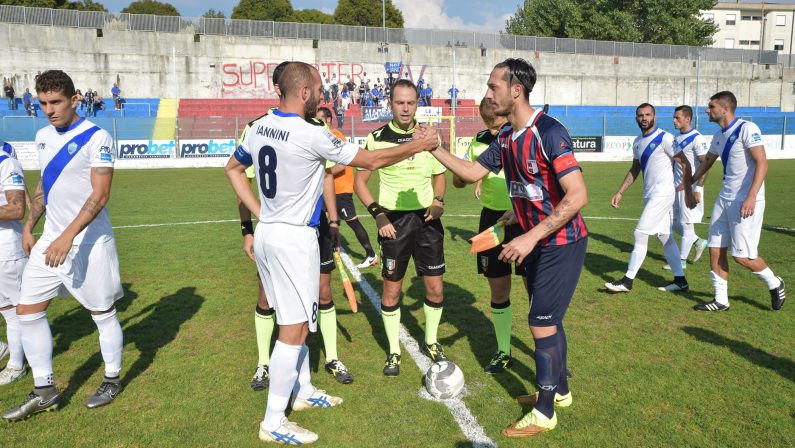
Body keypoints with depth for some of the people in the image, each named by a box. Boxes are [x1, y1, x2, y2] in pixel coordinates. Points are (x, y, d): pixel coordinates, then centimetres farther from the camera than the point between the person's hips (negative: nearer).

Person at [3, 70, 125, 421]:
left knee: (103, 313, 6)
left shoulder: (96, 138, -13)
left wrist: (68, 237, -25)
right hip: (51, 239, 7)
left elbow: (100, 194, -20)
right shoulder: (43, 137, 10)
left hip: (89, 242, -7)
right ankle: (44, 390, 20)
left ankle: (112, 381, 25)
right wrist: (29, 227, 15)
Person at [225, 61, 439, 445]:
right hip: (294, 238, -9)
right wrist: (418, 146, 1)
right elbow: (370, 160, -11)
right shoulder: (311, 135, -19)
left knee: (295, 320, 20)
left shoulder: (259, 128, 4)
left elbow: (233, 169, 19)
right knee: (294, 328, 0)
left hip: (267, 233, 9)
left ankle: (303, 392, 36)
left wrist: (259, 212, 15)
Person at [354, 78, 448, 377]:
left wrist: (438, 200, -3)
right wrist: (378, 213, -11)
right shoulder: (377, 138, -4)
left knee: (435, 287, 6)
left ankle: (431, 342, 29)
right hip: (394, 220, -2)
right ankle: (394, 351, 21)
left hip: (426, 218, 3)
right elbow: (359, 181, 1)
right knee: (391, 288, 3)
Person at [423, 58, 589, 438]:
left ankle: (544, 413, 14)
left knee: (541, 323, -2)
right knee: (549, 319, 19)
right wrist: (435, 149, 2)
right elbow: (472, 172, 13)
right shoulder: (506, 137, 3)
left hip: (561, 243, -8)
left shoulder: (549, 132, -23)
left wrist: (531, 236, -30)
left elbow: (577, 196, -27)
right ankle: (559, 390, 38)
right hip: (534, 242, 8)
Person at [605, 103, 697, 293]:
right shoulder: (637, 142, 12)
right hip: (650, 195, 8)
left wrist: (688, 193, -11)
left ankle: (628, 280, -3)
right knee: (665, 237, 11)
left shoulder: (664, 138, -12)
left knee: (640, 234, -9)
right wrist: (620, 193, 16)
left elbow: (685, 164, -10)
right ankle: (680, 280, 20)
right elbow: (635, 169, 21)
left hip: (662, 194, -8)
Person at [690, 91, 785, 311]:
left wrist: (751, 197, -27)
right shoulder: (718, 136, 12)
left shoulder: (747, 129, -13)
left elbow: (762, 163, -19)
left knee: (742, 256, -6)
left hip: (746, 201, -8)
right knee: (716, 250, 5)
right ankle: (721, 300, 15)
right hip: (725, 199, 8)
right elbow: (707, 163, 28)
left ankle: (775, 283, 22)